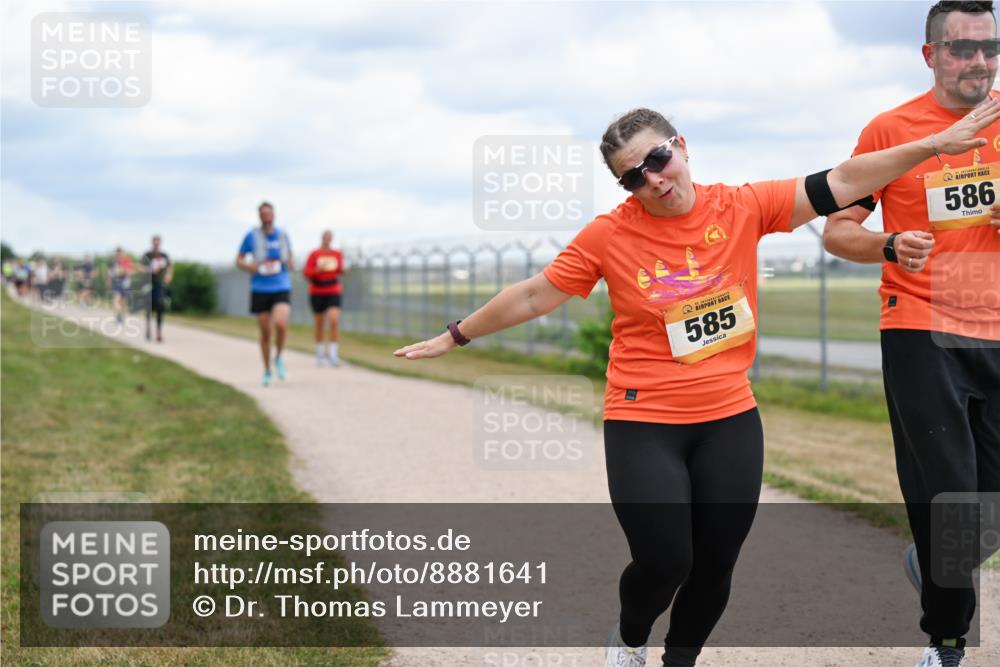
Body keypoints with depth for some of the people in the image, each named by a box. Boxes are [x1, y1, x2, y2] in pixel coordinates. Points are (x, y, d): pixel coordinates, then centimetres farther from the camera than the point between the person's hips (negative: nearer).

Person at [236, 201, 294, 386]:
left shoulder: (282, 235, 5)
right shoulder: (252, 236, -1)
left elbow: (290, 256, 19)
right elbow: (239, 260, 5)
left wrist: (291, 263, -3)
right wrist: (251, 267, -14)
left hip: (282, 289, 0)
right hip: (260, 290, 0)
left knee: (280, 324, -23)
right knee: (265, 332, 3)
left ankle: (279, 358, 4)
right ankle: (267, 371, 21)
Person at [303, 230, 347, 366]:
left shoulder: (337, 254, 3)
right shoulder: (314, 254, -5)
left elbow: (340, 271, 11)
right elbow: (306, 273, -6)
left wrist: (343, 269, -11)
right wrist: (318, 269, -22)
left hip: (333, 293, 1)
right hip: (317, 293, -1)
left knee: (334, 320, -19)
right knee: (319, 324, 9)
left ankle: (333, 353, -17)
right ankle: (319, 352, 29)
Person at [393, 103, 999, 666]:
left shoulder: (742, 207, -5)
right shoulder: (610, 235, -9)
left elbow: (840, 184, -5)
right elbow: (532, 297, -1)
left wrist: (937, 143, -10)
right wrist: (455, 337, 4)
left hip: (731, 420, 3)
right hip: (643, 426, -3)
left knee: (715, 567, 9)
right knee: (664, 564, -6)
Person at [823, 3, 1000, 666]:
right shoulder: (891, 129, -1)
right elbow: (837, 229, 3)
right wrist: (889, 246, -17)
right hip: (922, 334, -3)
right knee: (945, 492, -3)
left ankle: (930, 559, 38)